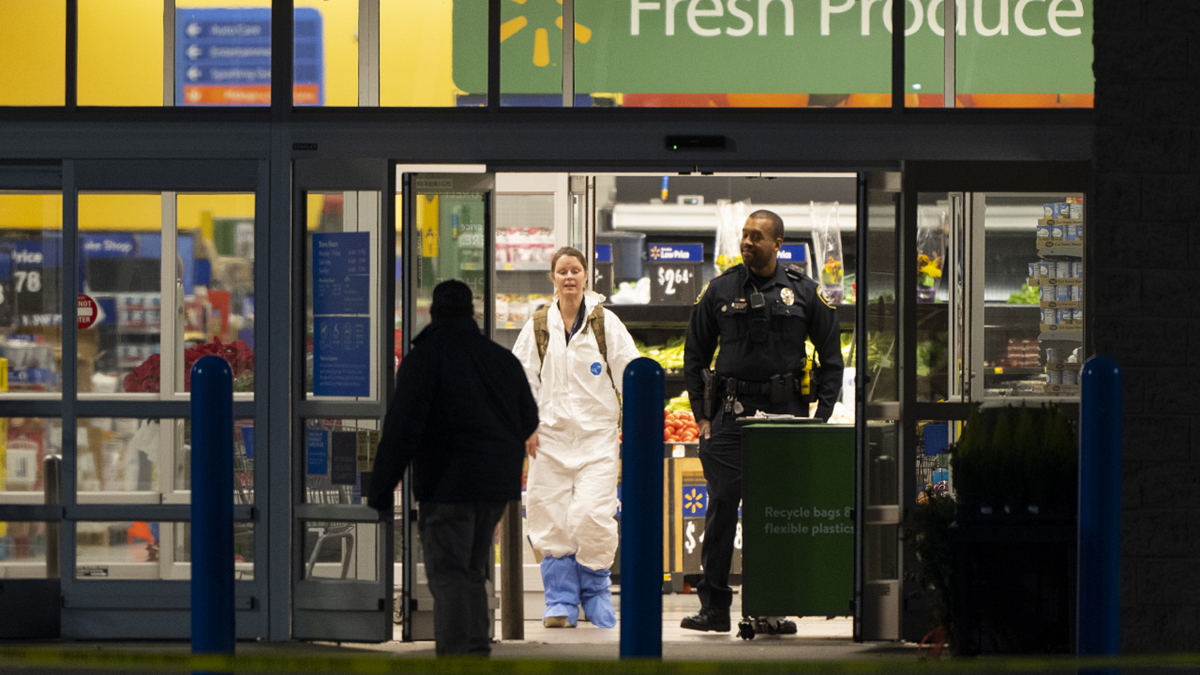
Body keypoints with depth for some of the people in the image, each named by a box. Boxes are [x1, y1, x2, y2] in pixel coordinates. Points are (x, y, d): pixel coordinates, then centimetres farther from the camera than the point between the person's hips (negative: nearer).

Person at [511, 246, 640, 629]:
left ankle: (596, 594, 7)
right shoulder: (538, 327, 7)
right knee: (552, 520, -2)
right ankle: (560, 604, 7)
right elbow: (522, 379, 10)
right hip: (551, 435, 2)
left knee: (592, 515, -13)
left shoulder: (605, 323, 2)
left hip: (597, 435, -2)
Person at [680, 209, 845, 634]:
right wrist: (701, 415, 5)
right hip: (732, 409, 0)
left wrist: (821, 415, 1)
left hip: (786, 409, 0)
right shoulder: (721, 291, 5)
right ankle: (714, 607, -2)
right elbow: (695, 356, 13)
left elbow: (831, 356, 10)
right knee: (722, 504, -6)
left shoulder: (803, 292, 4)